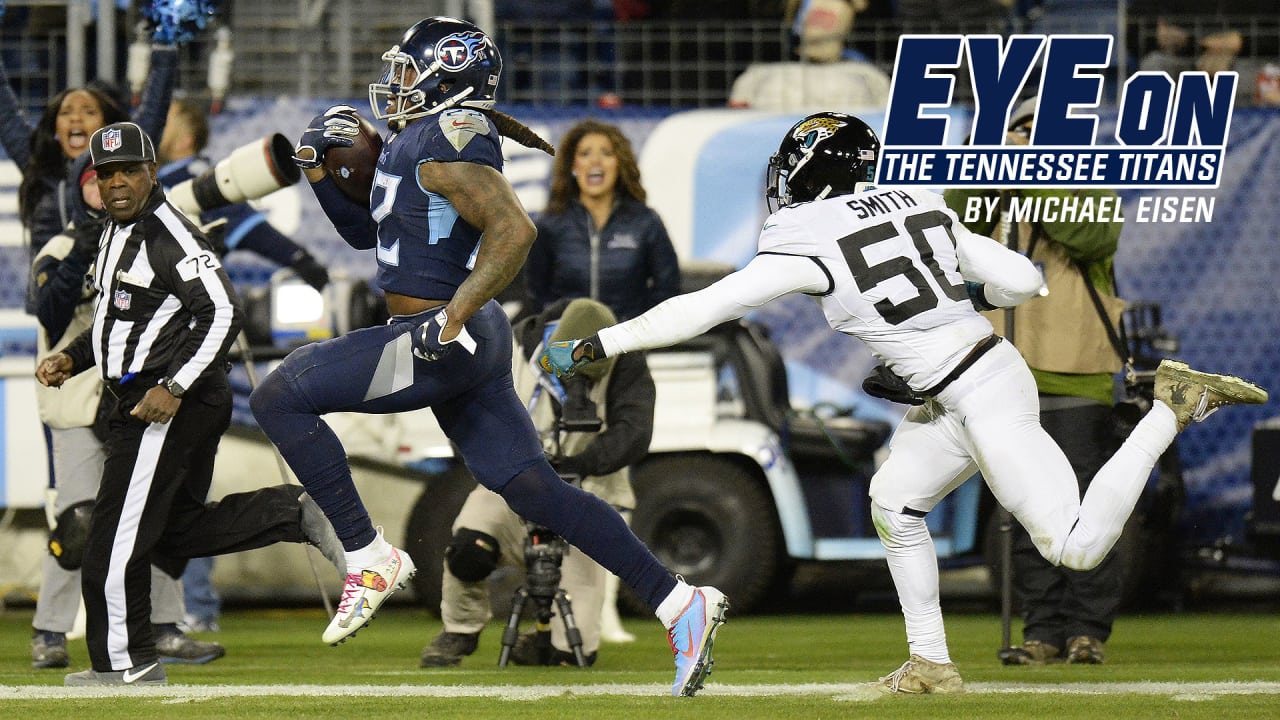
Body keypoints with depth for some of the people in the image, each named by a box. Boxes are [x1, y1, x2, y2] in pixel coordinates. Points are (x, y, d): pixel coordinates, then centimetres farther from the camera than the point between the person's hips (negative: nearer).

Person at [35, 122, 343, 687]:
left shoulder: (169, 234, -16)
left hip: (172, 405, -11)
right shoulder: (115, 232, 15)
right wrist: (70, 359, 11)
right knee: (177, 530, 14)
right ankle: (293, 512, 13)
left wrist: (173, 388, -28)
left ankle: (126, 664, 4)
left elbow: (223, 314, -23)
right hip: (140, 401, 11)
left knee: (115, 541, -5)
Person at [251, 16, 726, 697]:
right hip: (464, 344, 10)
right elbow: (363, 231, 29)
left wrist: (451, 319, -31)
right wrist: (318, 167, 15)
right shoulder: (413, 142, 17)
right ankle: (678, 603, 6)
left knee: (279, 398, -8)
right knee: (535, 490, 9)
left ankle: (369, 558, -6)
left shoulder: (447, 143, -14)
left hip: (443, 341, -10)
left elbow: (513, 230, -27)